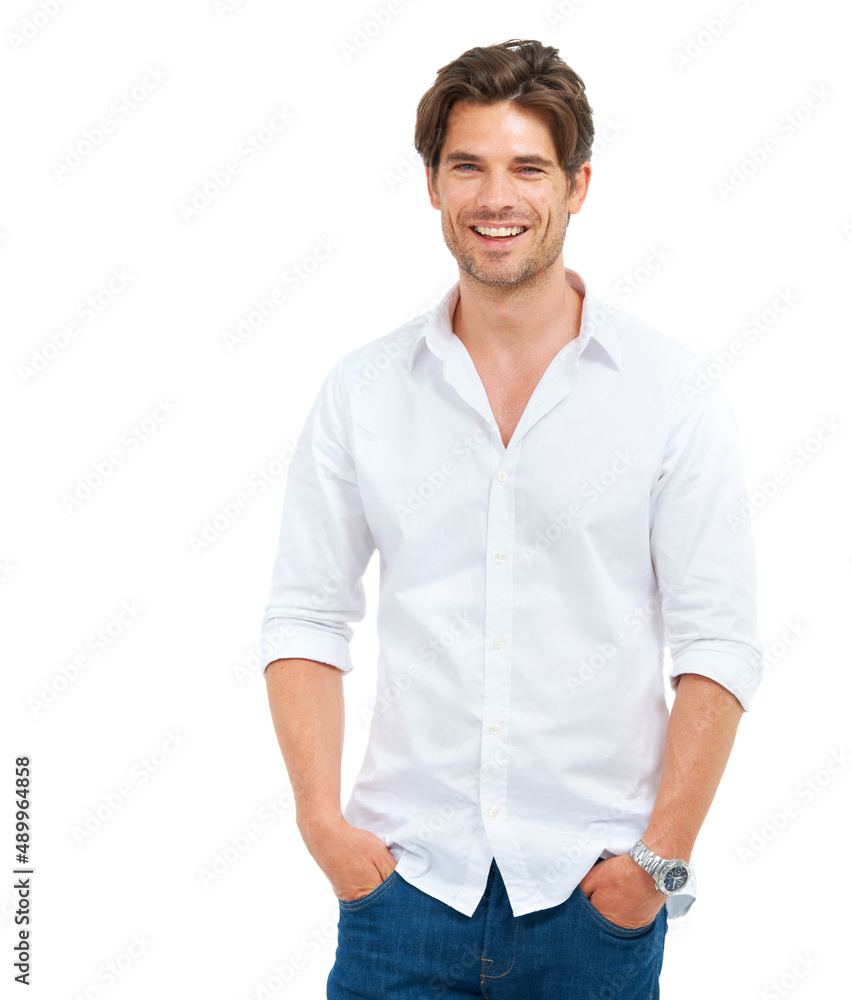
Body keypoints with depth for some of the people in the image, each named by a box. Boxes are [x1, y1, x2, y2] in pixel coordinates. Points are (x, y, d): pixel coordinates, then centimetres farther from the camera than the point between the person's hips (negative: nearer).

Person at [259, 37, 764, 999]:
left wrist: (660, 856, -9)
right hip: (404, 879, 1)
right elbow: (306, 618, 4)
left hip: (594, 891, -1)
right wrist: (321, 817, -6)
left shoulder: (674, 389, -2)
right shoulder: (361, 389, 4)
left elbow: (717, 646, -4)